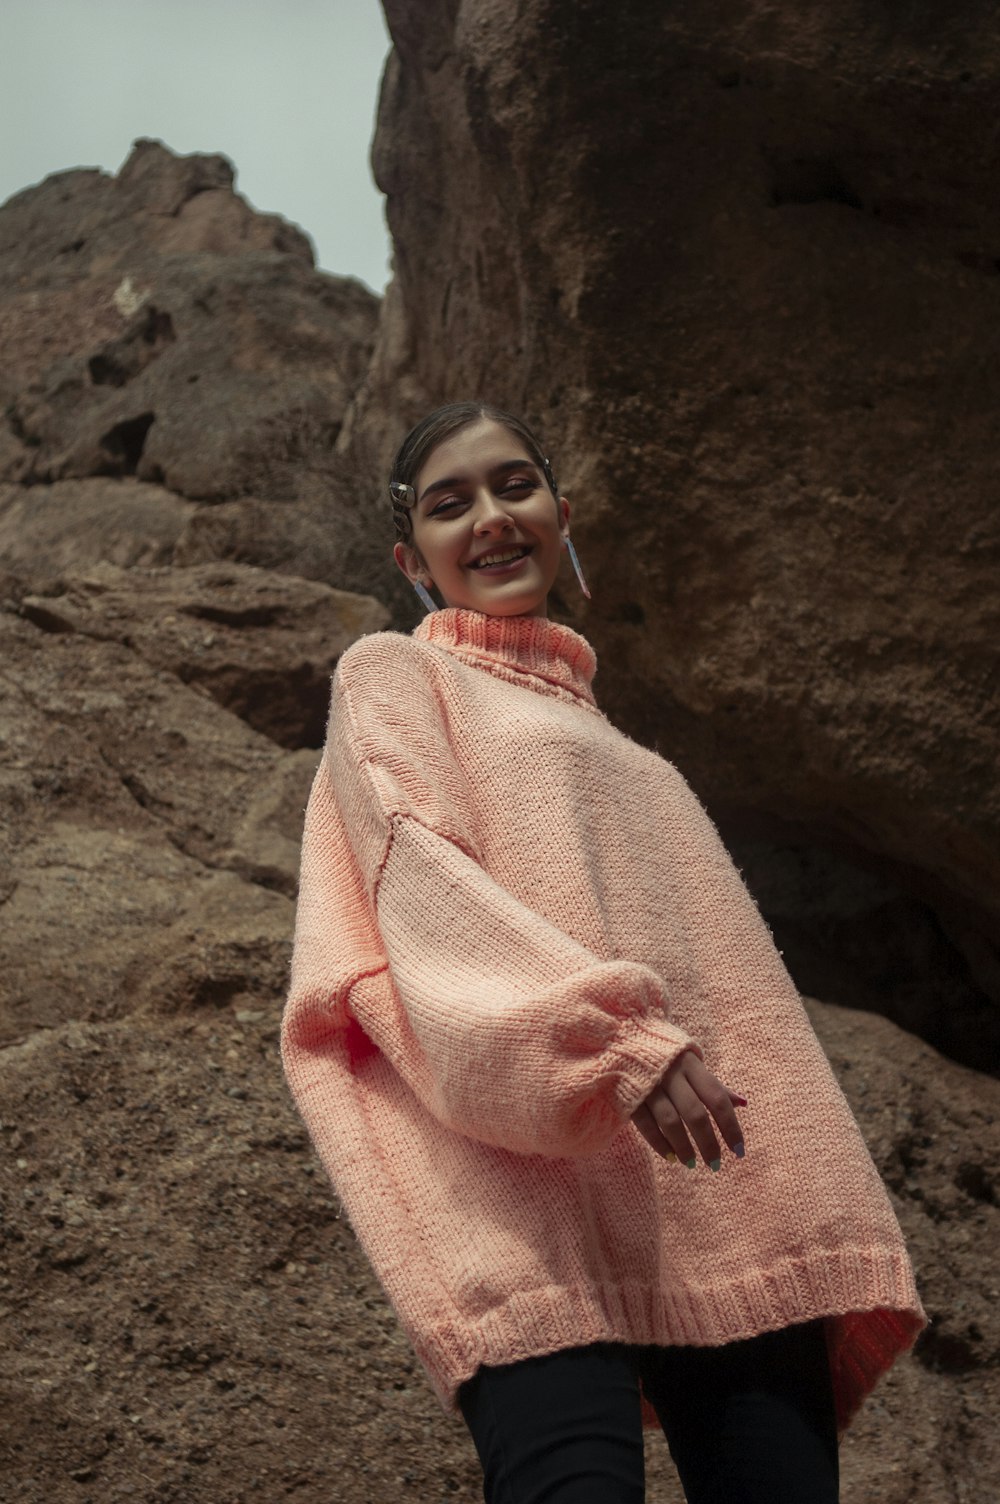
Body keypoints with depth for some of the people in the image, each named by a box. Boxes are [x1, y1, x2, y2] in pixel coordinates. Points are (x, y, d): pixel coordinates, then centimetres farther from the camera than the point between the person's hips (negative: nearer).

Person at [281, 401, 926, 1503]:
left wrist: (830, 1227, 17)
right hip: (536, 1159, -6)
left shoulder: (592, 723, 33)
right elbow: (420, 874, -4)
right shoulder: (391, 676, 16)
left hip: (719, 1179, 6)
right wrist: (612, 1035, -20)